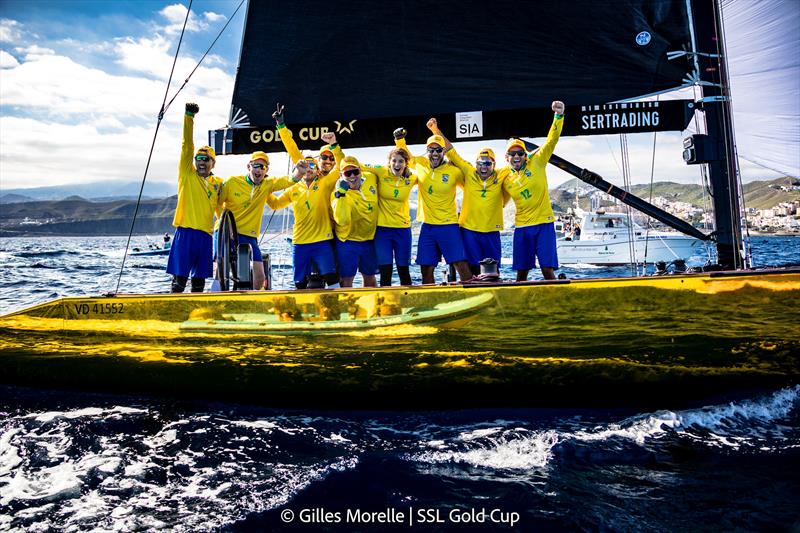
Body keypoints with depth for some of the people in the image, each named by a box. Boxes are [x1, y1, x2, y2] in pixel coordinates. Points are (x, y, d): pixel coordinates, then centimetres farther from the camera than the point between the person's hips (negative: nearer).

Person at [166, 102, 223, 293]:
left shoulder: (218, 183, 15)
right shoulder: (187, 174, 5)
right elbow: (187, 145, -3)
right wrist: (189, 116, -11)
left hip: (205, 234, 4)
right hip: (185, 232, -4)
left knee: (199, 280, 10)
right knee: (179, 277, -8)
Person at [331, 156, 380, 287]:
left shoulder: (371, 178, -8)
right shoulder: (339, 192, -21)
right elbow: (342, 220, -37)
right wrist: (340, 194, -39)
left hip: (370, 238, 5)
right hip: (348, 242, -5)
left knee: (369, 276, 19)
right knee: (347, 278, 1)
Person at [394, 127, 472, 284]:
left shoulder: (454, 171, -6)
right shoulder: (420, 164, 3)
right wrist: (399, 139, 6)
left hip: (448, 226, -4)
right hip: (427, 226, 4)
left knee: (461, 265, -11)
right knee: (426, 269, 8)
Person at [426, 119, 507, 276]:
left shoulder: (501, 177, 2)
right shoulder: (469, 173, 0)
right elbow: (451, 152, 2)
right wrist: (436, 130, 0)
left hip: (492, 231, 2)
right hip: (469, 229, -1)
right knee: (473, 268, 3)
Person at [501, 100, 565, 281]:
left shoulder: (536, 162, -1)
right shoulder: (504, 177, 6)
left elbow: (552, 140, -11)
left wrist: (559, 115, -23)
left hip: (543, 223, -3)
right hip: (522, 227, 3)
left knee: (547, 269, -8)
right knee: (521, 271, 6)